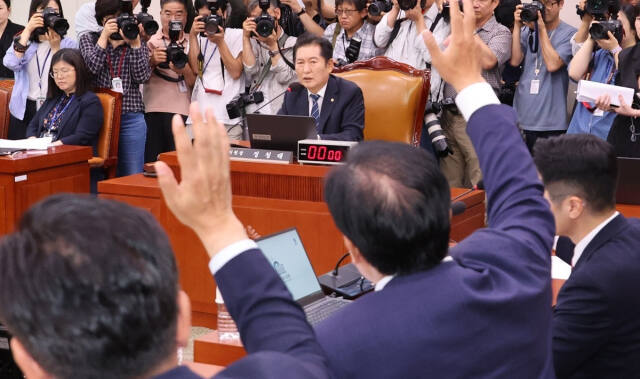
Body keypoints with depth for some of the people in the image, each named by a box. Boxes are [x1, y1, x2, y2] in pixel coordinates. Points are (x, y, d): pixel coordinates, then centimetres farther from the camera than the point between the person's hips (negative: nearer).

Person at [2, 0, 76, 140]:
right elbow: (11, 64, -9)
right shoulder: (22, 41, 12)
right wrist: (28, 30, -7)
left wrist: (55, 47, -13)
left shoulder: (69, 44, 3)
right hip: (24, 109, 2)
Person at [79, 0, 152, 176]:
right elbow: (92, 66, -7)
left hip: (131, 117, 1)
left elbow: (142, 76, -3)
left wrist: (135, 43, -6)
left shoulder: (139, 44, 12)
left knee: (132, 176, 1)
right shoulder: (89, 39, 12)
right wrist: (104, 36, -6)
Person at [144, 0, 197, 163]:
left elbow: (195, 83, 4)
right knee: (152, 163, -5)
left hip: (183, 112, 0)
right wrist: (152, 61, -16)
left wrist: (184, 70, -16)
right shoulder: (151, 41, 9)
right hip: (153, 111, 0)